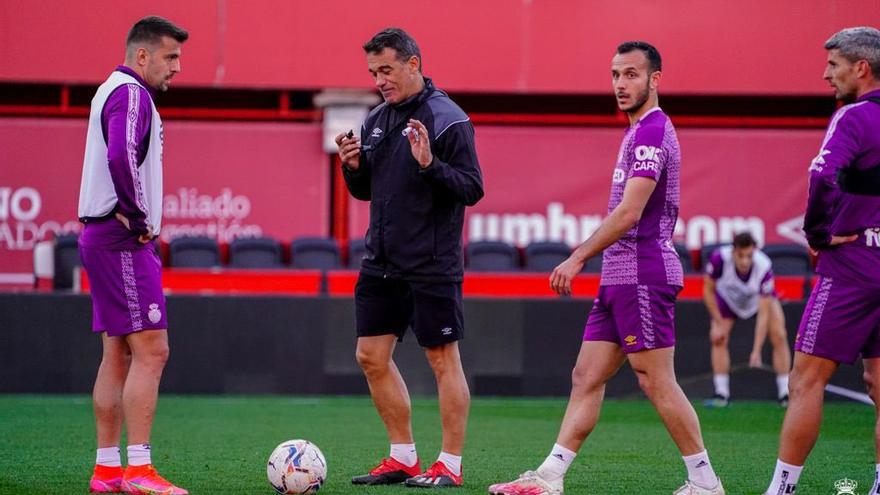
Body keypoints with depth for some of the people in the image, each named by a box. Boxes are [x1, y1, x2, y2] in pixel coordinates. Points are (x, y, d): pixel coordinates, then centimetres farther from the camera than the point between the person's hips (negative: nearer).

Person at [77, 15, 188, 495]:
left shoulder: (112, 91, 19)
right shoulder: (131, 94, -13)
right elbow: (122, 158, -28)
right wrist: (139, 218, -18)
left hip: (105, 238, 11)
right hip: (124, 240, -11)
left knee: (118, 355, 11)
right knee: (150, 349, -11)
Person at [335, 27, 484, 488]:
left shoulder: (448, 119, -11)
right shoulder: (376, 120, 12)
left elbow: (473, 189, -14)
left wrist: (430, 164, -28)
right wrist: (354, 167, -1)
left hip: (430, 267, -8)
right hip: (381, 262, 8)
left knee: (443, 359, -1)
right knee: (372, 357, 9)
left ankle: (450, 465, 5)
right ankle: (403, 458, 19)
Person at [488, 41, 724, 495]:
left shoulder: (652, 131, -13)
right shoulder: (641, 131, 18)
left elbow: (629, 213, -22)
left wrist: (578, 258, -23)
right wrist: (585, 256, 21)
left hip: (642, 275, -10)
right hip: (621, 276, 10)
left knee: (657, 383, -6)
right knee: (586, 377, 7)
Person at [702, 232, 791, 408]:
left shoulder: (764, 267, -40)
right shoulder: (719, 258, -38)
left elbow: (764, 314, -37)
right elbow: (708, 290, -17)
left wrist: (756, 351, -40)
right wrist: (719, 324, -15)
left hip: (762, 297, -1)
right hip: (728, 297, 1)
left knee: (779, 336, -15)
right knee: (718, 339, -10)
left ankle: (785, 394, -8)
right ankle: (722, 394, -1)